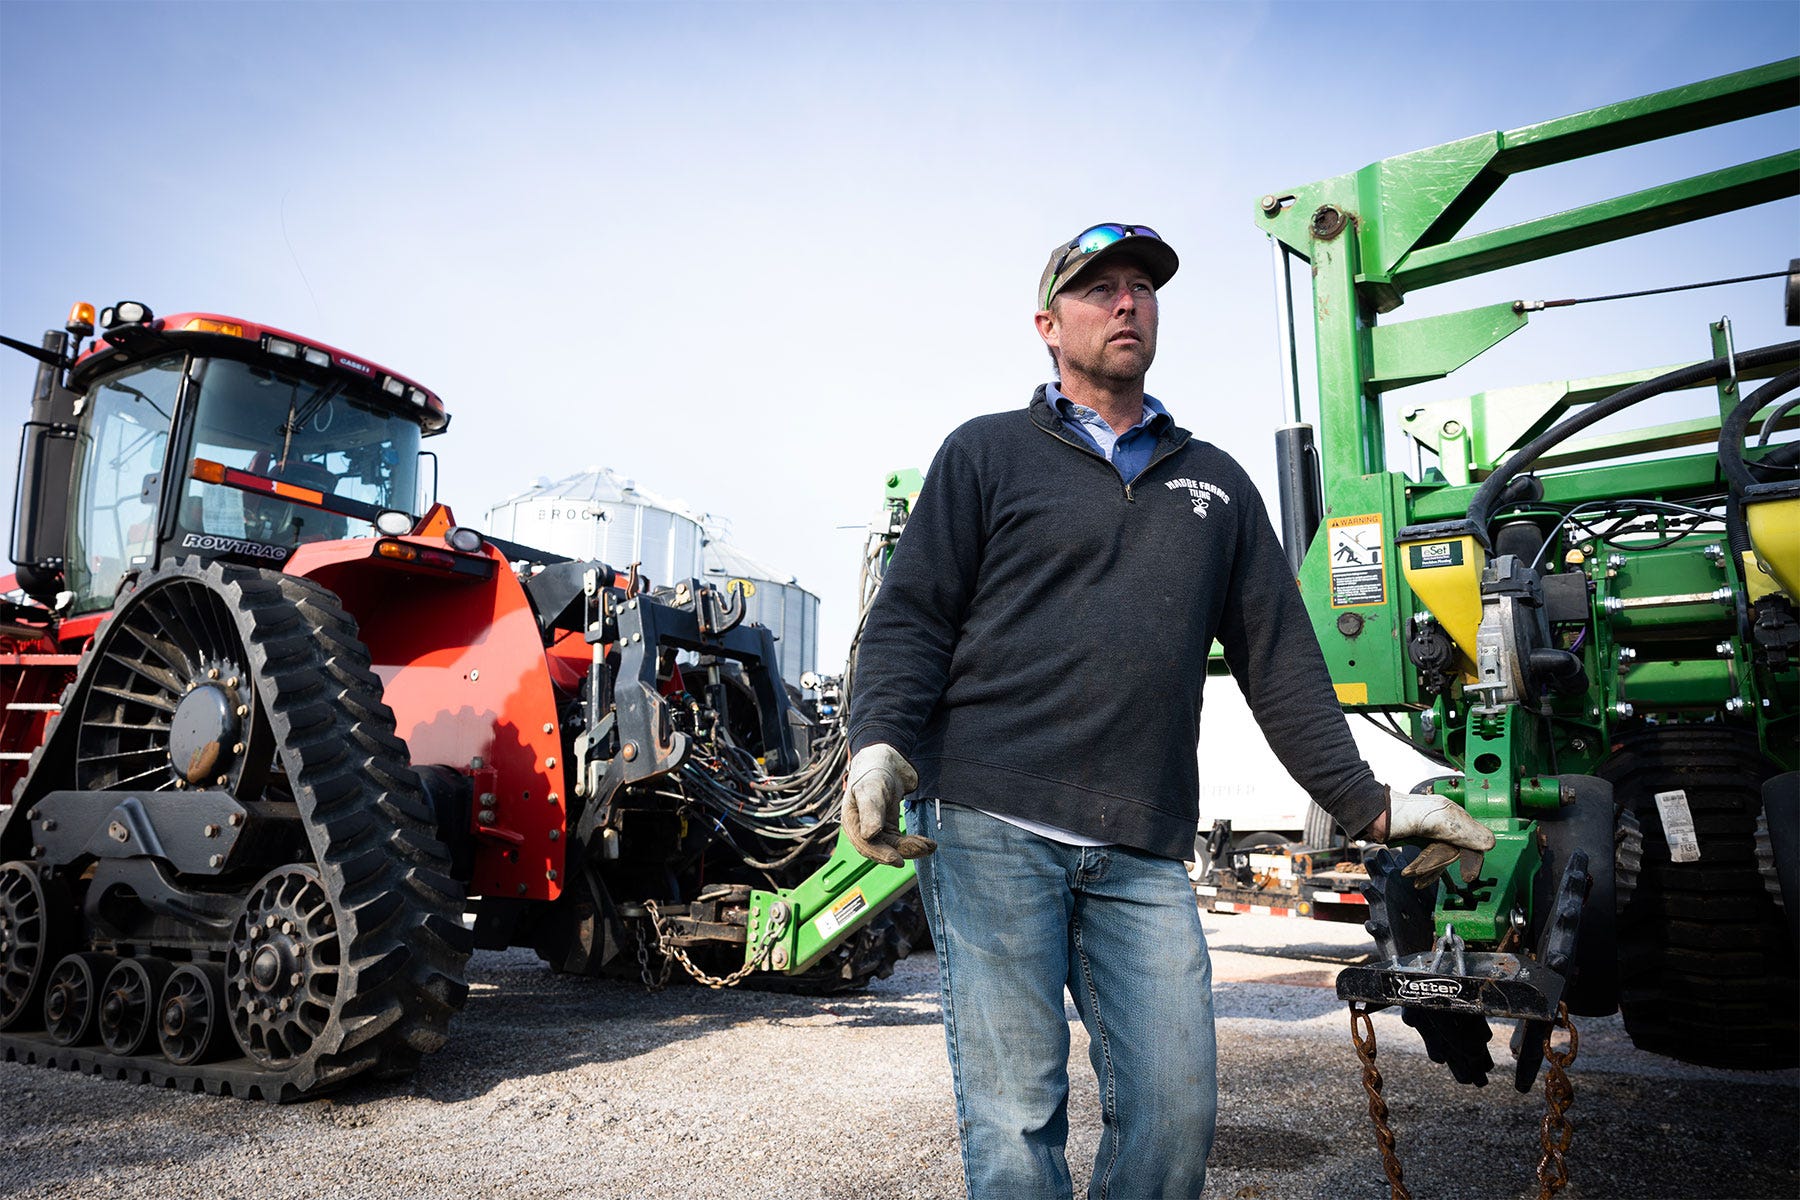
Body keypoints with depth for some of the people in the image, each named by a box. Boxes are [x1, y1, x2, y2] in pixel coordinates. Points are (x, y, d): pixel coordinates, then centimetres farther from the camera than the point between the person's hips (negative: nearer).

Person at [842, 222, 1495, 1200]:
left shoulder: (1216, 483, 21)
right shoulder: (988, 451, 11)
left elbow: (1279, 659, 19)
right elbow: (910, 617, 4)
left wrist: (1366, 804, 13)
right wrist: (879, 741, -14)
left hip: (1145, 858, 4)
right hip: (990, 826, -3)